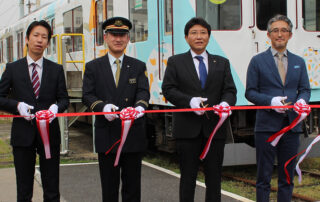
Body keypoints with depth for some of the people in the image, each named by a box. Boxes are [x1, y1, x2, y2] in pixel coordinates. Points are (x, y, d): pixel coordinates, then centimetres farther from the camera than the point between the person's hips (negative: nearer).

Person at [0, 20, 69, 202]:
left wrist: (56, 107, -14)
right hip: (22, 134, 0)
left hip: (49, 133, 1)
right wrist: (17, 105, -14)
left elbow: (64, 99, 8)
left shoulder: (56, 69, 7)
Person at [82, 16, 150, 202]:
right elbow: (87, 95, -1)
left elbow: (144, 91, -4)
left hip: (133, 136, 1)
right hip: (106, 136, 0)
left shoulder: (139, 66, 9)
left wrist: (140, 106, -28)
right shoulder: (93, 67, 8)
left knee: (132, 186, 7)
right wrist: (103, 107, -22)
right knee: (109, 186, 7)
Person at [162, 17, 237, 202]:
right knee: (188, 176, 4)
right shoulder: (175, 62, 8)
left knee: (214, 176, 7)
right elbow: (168, 89, -1)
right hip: (188, 129, -2)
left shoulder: (222, 63, 14)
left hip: (215, 128, 2)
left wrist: (226, 103, -18)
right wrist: (190, 101, -17)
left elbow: (230, 90, 6)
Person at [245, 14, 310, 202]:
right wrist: (271, 101, -17)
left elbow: (305, 89, 13)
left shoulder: (299, 62, 13)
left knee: (287, 176, 10)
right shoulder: (258, 61, 2)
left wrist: (302, 100, -10)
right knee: (264, 176, 2)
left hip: (291, 125, 3)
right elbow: (250, 92, 0)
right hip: (267, 125, -3)